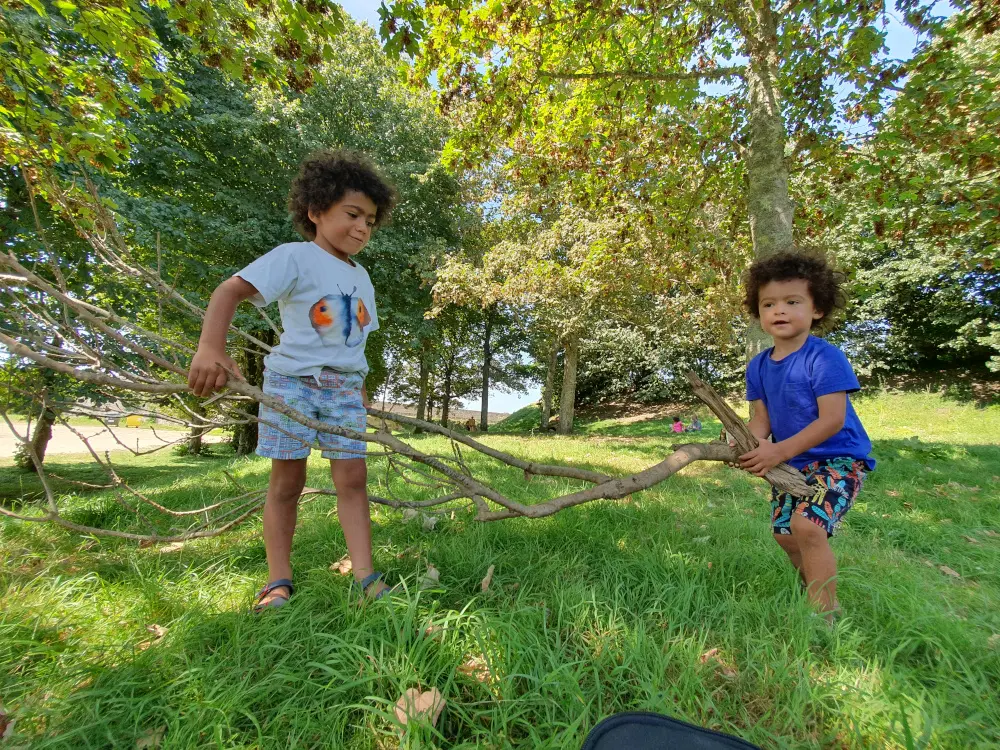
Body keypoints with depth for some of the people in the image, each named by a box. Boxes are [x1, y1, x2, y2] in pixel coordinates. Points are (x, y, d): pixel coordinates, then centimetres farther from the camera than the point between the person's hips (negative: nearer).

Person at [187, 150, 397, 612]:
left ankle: (365, 577, 8)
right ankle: (278, 582, 19)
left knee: (352, 477, 0)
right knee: (287, 481, 4)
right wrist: (211, 348, -36)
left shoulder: (361, 277, 13)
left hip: (344, 389, 5)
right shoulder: (294, 257, -8)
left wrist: (359, 385, 14)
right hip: (291, 381, -5)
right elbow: (230, 290, -20)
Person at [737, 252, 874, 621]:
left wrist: (778, 452, -27)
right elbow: (762, 417, 1)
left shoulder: (824, 357, -20)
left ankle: (824, 615, -4)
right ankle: (816, 588, 41)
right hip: (793, 463, 7)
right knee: (784, 533, 13)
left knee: (807, 524, -24)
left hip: (838, 457, -7)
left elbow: (832, 420, -24)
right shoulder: (758, 366, -1)